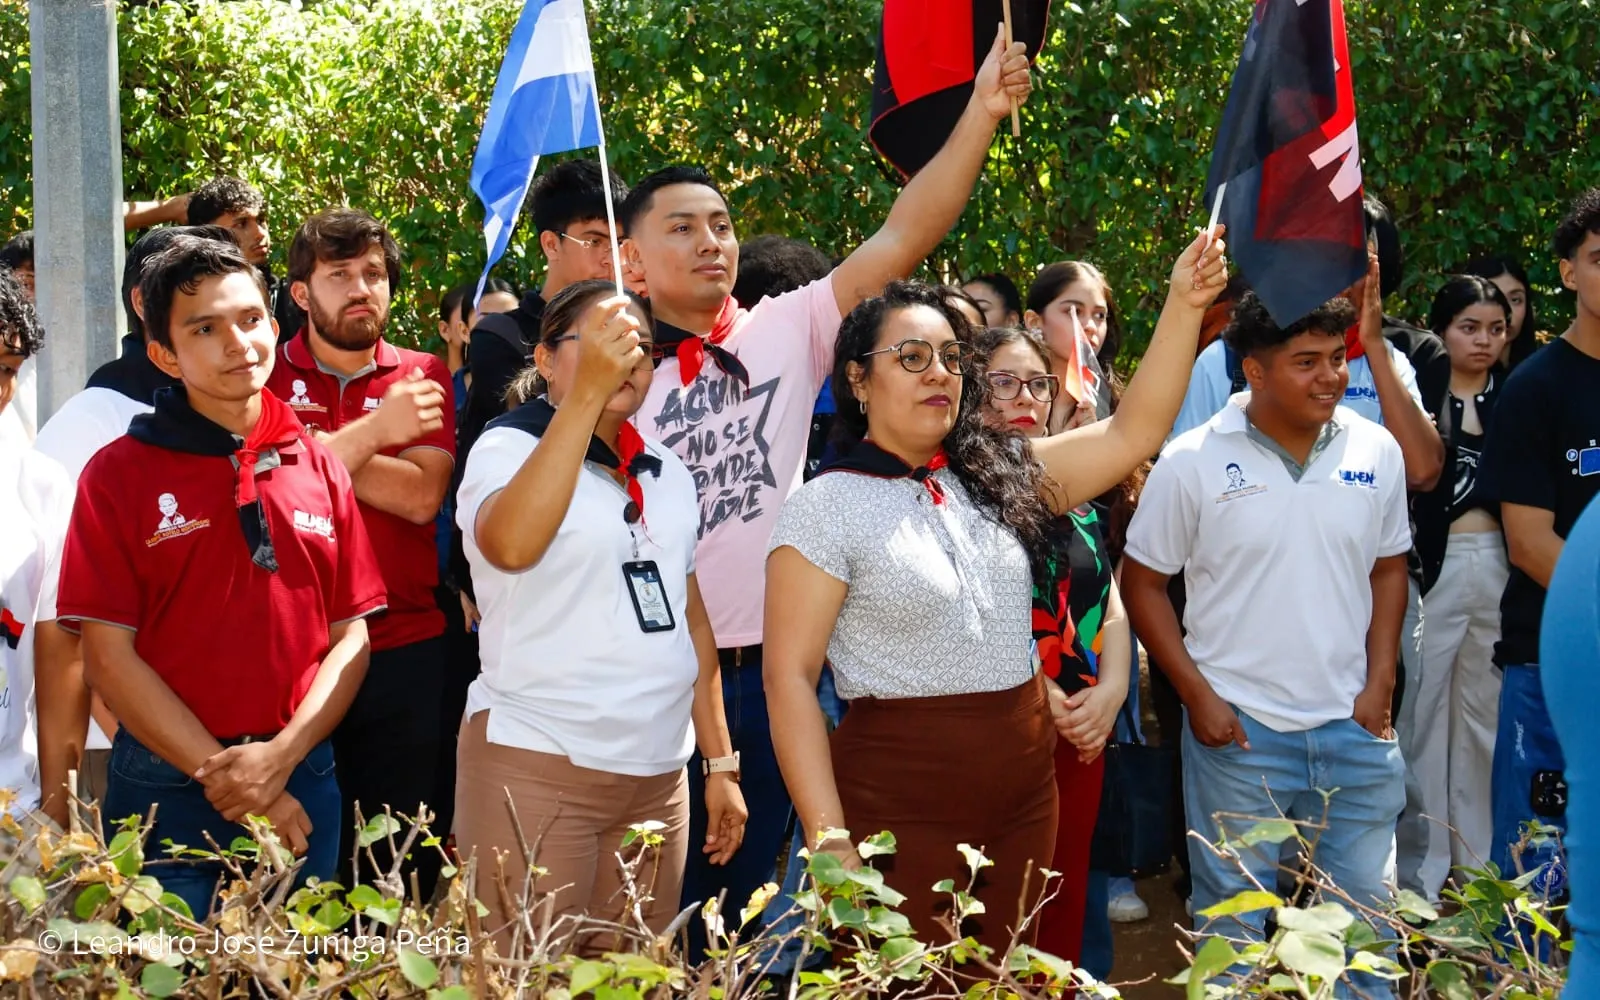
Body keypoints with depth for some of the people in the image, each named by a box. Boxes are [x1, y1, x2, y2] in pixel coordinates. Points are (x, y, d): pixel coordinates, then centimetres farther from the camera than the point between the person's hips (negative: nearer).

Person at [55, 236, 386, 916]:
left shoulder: (319, 469, 8)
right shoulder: (119, 474, -2)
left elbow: (351, 638, 6)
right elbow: (108, 657, -6)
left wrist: (281, 757, -10)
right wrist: (226, 777, -12)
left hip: (302, 789, 3)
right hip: (167, 794, -3)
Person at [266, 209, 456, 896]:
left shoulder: (422, 378, 7)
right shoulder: (267, 376, 5)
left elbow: (422, 495, -9)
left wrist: (314, 447, -10)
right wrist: (373, 432, -14)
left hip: (405, 651, 1)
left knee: (406, 861, 8)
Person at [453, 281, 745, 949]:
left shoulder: (667, 474, 15)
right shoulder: (508, 448, -5)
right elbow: (511, 545, -28)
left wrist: (721, 763, 17)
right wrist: (587, 391, -30)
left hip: (657, 775, 6)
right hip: (535, 771, -6)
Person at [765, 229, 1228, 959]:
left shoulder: (996, 479, 9)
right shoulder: (827, 507, -7)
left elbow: (1133, 433, 8)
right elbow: (790, 678, -11)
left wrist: (1183, 305, -2)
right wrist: (829, 839, -18)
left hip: (1026, 791, 6)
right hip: (899, 806, -5)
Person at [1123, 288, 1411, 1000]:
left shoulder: (1377, 452, 1)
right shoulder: (1191, 462, -8)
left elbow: (1388, 568, 12)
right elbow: (1142, 581, -1)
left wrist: (1379, 684, 3)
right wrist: (1197, 695, -6)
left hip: (1354, 726, 3)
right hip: (1237, 727, -2)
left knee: (1363, 911, 10)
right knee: (1233, 917, 9)